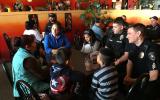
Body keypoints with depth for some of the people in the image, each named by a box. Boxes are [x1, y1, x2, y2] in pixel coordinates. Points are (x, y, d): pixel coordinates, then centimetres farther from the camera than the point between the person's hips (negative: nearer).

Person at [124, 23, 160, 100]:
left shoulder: (150, 49, -28)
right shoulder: (133, 46, -5)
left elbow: (153, 76, -27)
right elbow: (130, 62, 4)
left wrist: (134, 81, -18)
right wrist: (128, 76, -13)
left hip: (148, 85, -5)